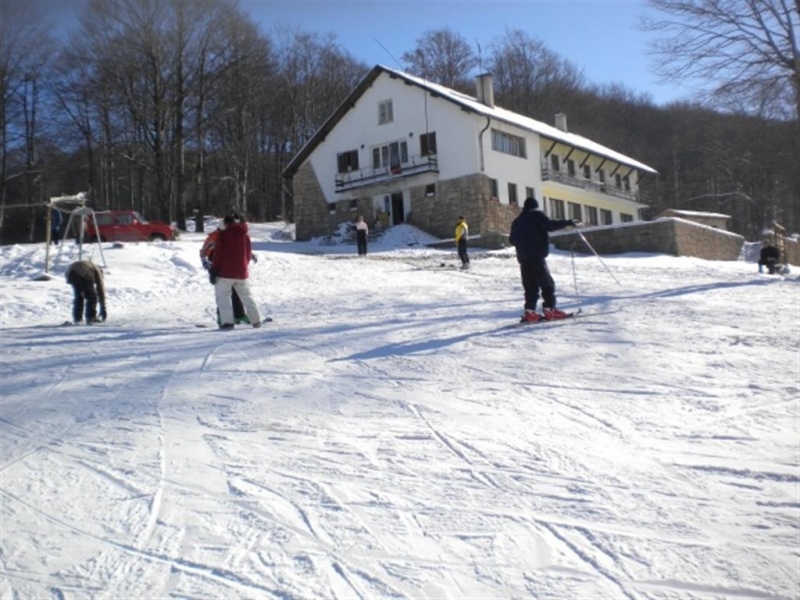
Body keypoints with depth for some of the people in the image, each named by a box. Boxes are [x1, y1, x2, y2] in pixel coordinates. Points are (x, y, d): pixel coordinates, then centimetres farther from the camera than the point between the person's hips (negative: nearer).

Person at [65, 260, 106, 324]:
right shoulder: (97, 271, 28)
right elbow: (101, 290, 23)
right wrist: (103, 308, 24)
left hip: (70, 273, 6)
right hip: (84, 275, -6)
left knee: (78, 296, 23)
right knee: (92, 296, 10)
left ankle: (77, 317, 19)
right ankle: (91, 317, 5)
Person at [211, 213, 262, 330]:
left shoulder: (223, 234, -6)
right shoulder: (245, 235, 8)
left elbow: (218, 254, -10)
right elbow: (249, 254, 14)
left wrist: (213, 270, -6)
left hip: (226, 273, -5)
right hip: (241, 273, 5)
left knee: (222, 296, 1)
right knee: (247, 297, 16)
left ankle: (227, 321, -9)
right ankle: (256, 320, 17)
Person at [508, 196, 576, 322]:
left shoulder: (517, 220, 19)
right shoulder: (537, 215, 1)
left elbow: (512, 240, 22)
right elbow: (550, 225, -14)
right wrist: (566, 222, -5)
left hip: (523, 258, 6)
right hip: (537, 256, -6)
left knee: (530, 286, 8)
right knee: (547, 283, -3)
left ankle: (530, 312, 0)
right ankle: (550, 309, -9)